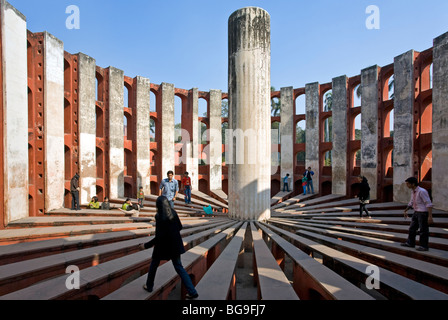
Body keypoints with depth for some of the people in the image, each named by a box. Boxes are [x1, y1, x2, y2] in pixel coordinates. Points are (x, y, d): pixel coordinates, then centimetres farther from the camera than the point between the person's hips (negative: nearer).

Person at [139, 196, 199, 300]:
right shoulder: (173, 213, -4)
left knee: (154, 265, 23)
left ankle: (149, 286, 42)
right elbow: (180, 227, 5)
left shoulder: (159, 217, -21)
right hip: (175, 245, 5)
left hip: (163, 246, -5)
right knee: (179, 267, 13)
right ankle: (192, 292, 11)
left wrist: (146, 245, -14)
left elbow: (159, 236, -22)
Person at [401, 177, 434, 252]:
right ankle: (410, 243, 23)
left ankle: (424, 246, 16)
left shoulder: (422, 191, -21)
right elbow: (411, 202, 20)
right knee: (412, 228, 13)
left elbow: (429, 204, -23)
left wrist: (430, 216, -25)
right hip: (416, 212, 9)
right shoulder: (414, 191, 8)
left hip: (424, 213, -9)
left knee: (423, 230, 2)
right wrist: (406, 211, 21)